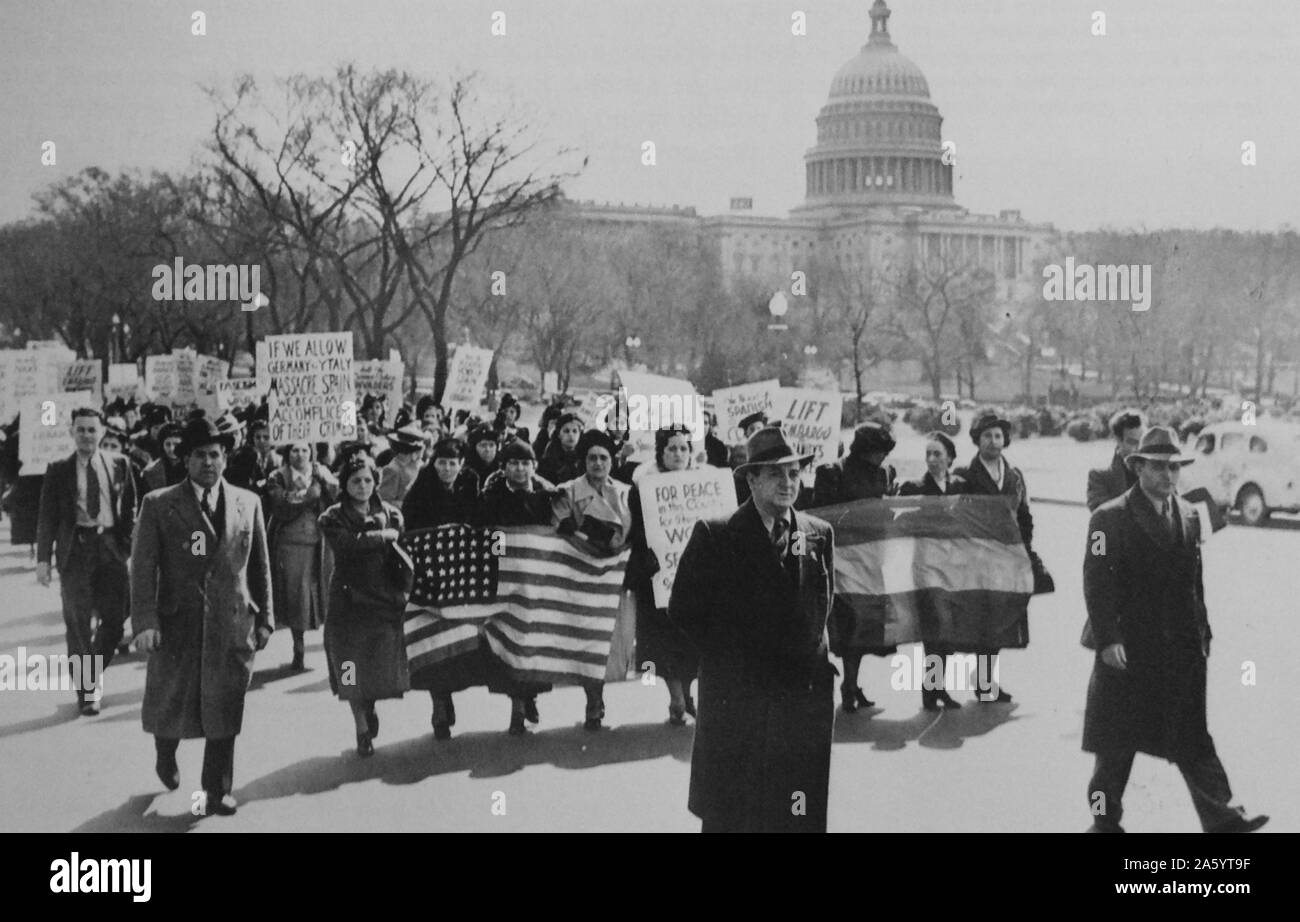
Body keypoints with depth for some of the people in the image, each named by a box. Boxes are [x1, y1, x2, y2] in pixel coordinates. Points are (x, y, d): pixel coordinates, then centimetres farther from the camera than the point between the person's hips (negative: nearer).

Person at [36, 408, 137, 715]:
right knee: (78, 624, 2)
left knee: (115, 618, -1)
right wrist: (43, 558, -3)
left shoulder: (119, 465, 7)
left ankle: (95, 674, 24)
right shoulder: (59, 471, 3)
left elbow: (129, 509, 11)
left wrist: (129, 545, 3)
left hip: (111, 548, 1)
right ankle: (86, 689, 12)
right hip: (75, 548, -1)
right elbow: (47, 517, 3)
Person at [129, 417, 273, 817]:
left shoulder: (248, 503, 7)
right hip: (177, 625, -1)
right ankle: (166, 757, 42)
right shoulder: (158, 505, -1)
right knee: (170, 706, 12)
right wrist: (145, 622, -13)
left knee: (224, 714, 3)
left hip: (233, 626, 1)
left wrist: (264, 618, 8)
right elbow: (143, 567, -5)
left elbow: (260, 566, 11)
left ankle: (217, 792, 14)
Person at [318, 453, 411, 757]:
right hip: (350, 603, -2)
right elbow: (348, 544, -19)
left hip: (387, 602, 2)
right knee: (354, 676, 4)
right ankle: (362, 731, 21)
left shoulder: (390, 514, 10)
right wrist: (383, 536, -11)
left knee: (386, 671, -1)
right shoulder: (333, 518, -1)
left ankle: (370, 705, 32)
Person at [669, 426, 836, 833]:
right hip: (736, 700, -3)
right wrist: (723, 657, -2)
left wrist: (818, 657, 9)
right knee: (729, 814, 3)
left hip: (806, 696, 3)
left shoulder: (819, 534, 10)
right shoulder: (714, 535, -2)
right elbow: (683, 610, -1)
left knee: (801, 815, 3)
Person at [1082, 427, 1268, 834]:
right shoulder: (1110, 518, -7)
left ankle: (1221, 817, -1)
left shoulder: (1189, 515, 10)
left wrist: (1202, 633, 9)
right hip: (1127, 647, -4)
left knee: (1192, 738, 2)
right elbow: (1097, 583, -12)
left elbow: (1195, 581, 13)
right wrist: (1108, 639, -19)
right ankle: (1106, 820, 19)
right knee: (1116, 744, 6)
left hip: (1182, 649, 4)